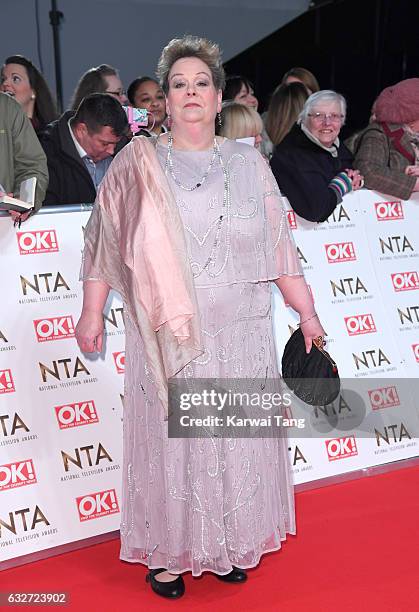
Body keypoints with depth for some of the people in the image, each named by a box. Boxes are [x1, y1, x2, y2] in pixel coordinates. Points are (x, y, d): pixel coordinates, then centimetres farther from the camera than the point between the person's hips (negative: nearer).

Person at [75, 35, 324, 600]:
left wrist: (307, 313, 7)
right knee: (172, 437, 5)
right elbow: (104, 240, 4)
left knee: (237, 437, 10)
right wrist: (92, 315, 1)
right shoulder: (138, 162, 3)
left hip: (241, 334, 2)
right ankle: (168, 552, 22)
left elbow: (278, 245, 9)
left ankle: (229, 544, 29)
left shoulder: (248, 162, 8)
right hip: (169, 336, -2)